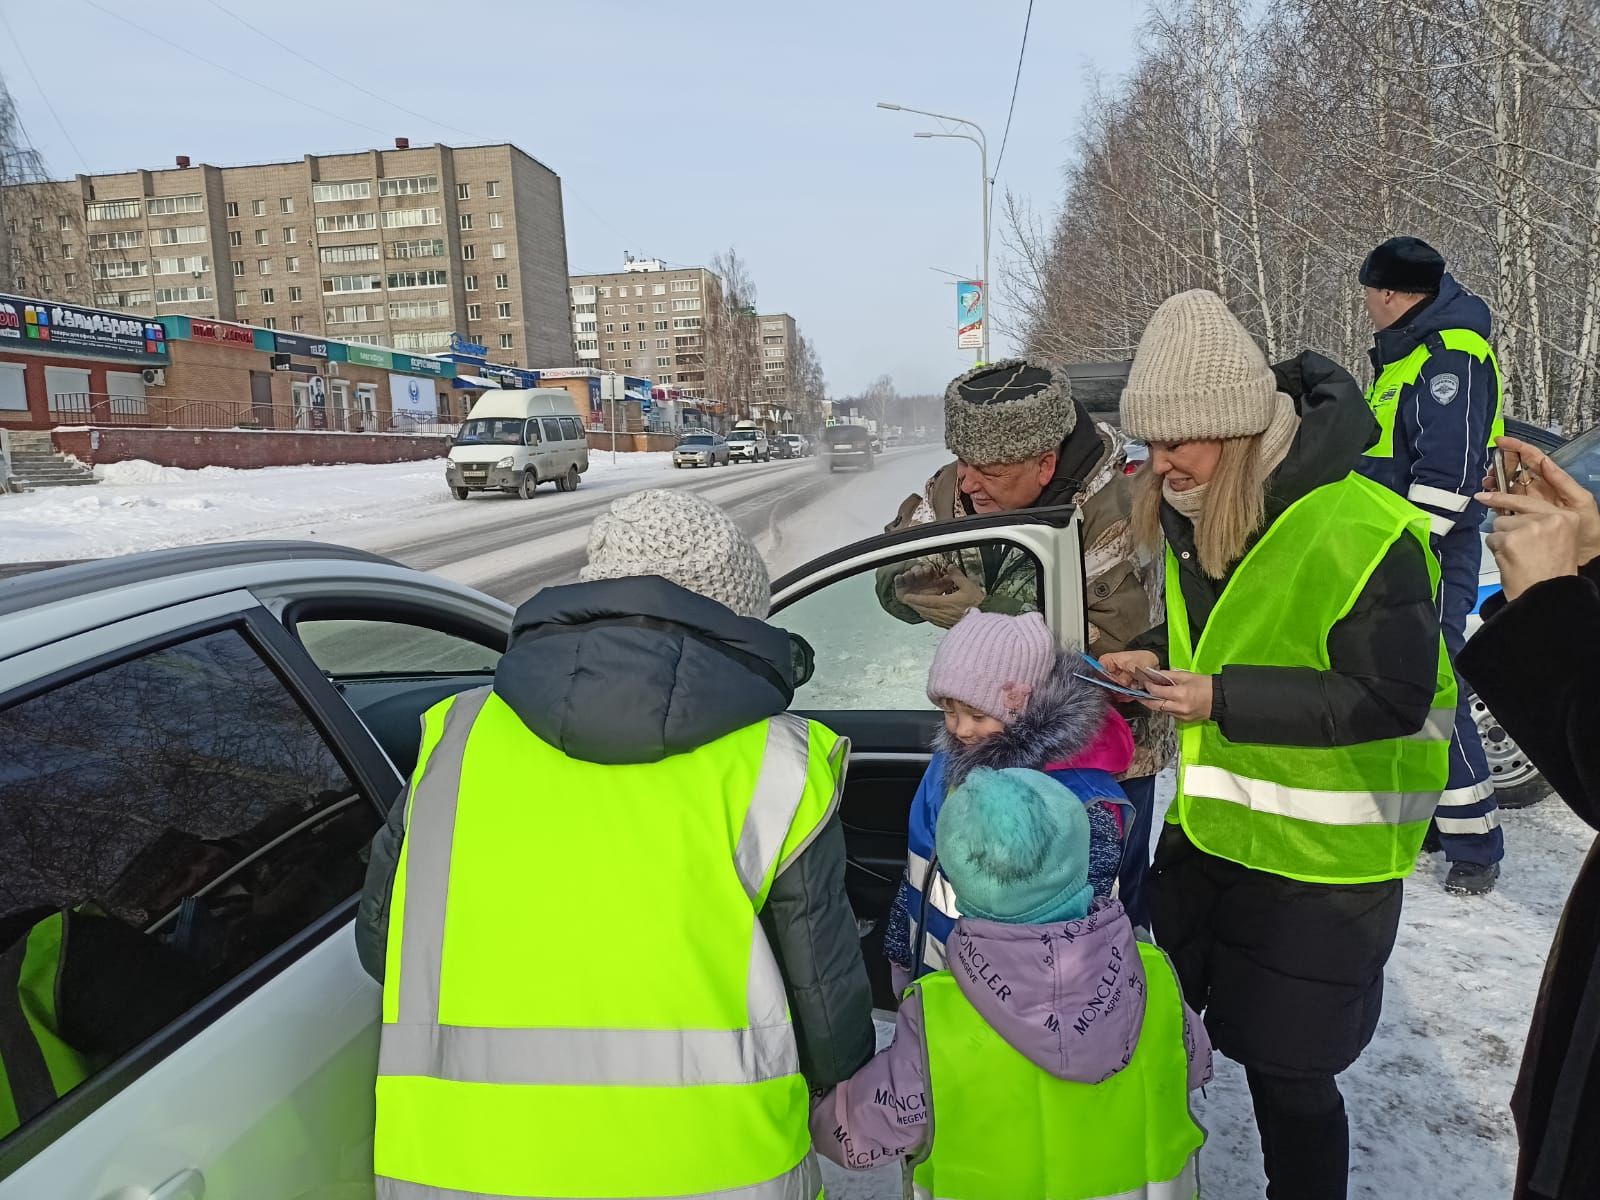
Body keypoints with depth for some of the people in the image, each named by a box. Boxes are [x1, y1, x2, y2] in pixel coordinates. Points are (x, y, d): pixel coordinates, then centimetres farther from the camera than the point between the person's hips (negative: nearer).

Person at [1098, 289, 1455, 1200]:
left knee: (1286, 1073, 9)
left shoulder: (1359, 532, -24)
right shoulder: (1198, 514, 1)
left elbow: (1392, 698, -21)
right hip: (1206, 828, 8)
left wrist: (1225, 700, -26)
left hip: (1318, 854, -7)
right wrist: (1154, 657, -5)